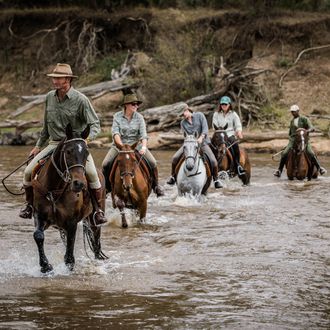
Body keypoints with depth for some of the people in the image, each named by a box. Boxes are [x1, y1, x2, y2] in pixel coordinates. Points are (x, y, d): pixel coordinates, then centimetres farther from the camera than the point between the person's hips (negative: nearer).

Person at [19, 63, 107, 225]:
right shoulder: (50, 97, 5)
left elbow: (95, 124, -9)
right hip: (54, 143, 5)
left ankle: (98, 210, -14)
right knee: (29, 171, -9)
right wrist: (38, 146, 21)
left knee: (91, 173, -29)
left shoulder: (80, 99, -12)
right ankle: (30, 204, 14)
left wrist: (86, 138, -28)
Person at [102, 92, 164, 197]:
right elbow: (115, 133, -12)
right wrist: (120, 145, -29)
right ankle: (107, 187, 2)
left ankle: (155, 186, 4)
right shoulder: (117, 116, -3)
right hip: (119, 145, -1)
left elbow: (143, 134, -8)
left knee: (153, 163, -17)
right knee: (105, 164, -20)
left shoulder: (139, 117, 0)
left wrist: (144, 147, -27)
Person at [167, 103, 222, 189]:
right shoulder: (183, 123, 6)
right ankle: (173, 176, 8)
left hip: (202, 142, -3)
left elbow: (205, 128, -12)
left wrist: (201, 137, -29)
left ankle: (216, 179, -2)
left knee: (213, 161, -22)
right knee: (175, 158, -13)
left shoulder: (200, 115, -2)